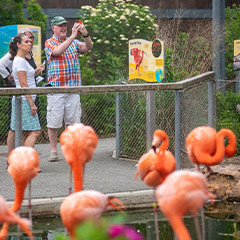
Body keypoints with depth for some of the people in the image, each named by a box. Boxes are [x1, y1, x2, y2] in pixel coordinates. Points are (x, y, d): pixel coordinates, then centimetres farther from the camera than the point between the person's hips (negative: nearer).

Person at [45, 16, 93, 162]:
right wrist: (73, 36, -24)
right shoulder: (50, 43, 2)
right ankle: (54, 151, 5)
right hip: (56, 88, -4)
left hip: (73, 88, 4)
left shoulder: (74, 43, 15)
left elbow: (88, 47, -1)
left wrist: (85, 34, -20)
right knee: (54, 122, -2)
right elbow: (58, 51, -19)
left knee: (72, 120, 4)